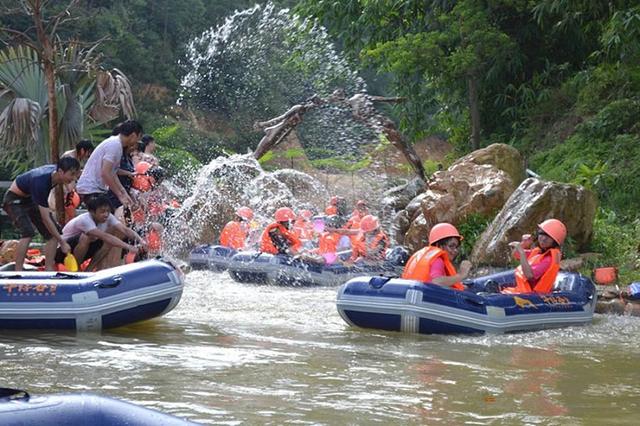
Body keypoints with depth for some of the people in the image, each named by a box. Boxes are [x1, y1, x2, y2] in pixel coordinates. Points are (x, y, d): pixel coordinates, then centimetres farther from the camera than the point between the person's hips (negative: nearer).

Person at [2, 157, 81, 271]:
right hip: (14, 200, -9)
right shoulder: (41, 183, -39)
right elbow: (45, 219, -36)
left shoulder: (56, 171, -16)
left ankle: (49, 270, 0)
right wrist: (62, 243, -33)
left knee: (52, 233, -2)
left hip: (30, 199, 9)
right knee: (28, 233, -29)